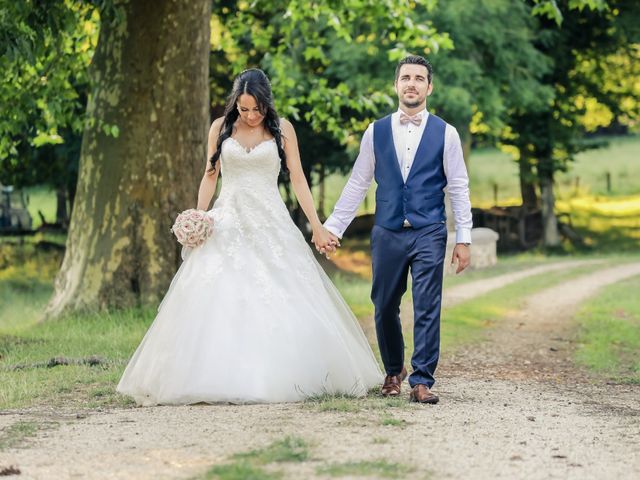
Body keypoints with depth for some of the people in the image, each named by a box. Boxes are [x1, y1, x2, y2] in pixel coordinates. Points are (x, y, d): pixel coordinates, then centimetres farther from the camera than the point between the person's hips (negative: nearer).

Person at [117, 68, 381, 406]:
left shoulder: (282, 129, 3)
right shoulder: (221, 128, 6)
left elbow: (297, 178, 3)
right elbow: (210, 176, 9)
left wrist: (316, 226, -1)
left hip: (270, 224, -1)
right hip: (228, 223, 1)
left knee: (283, 303, -6)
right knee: (218, 300, -8)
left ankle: (282, 377, 1)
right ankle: (217, 379, -6)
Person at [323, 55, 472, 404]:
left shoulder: (445, 134, 2)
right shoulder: (376, 132, 6)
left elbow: (458, 188, 3)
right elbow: (357, 185, 9)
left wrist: (463, 238, -1)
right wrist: (332, 227, 4)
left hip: (428, 234, -2)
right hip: (387, 234, 2)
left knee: (427, 309, -6)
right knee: (385, 308, 9)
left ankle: (422, 381, -2)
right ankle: (393, 371, 29)